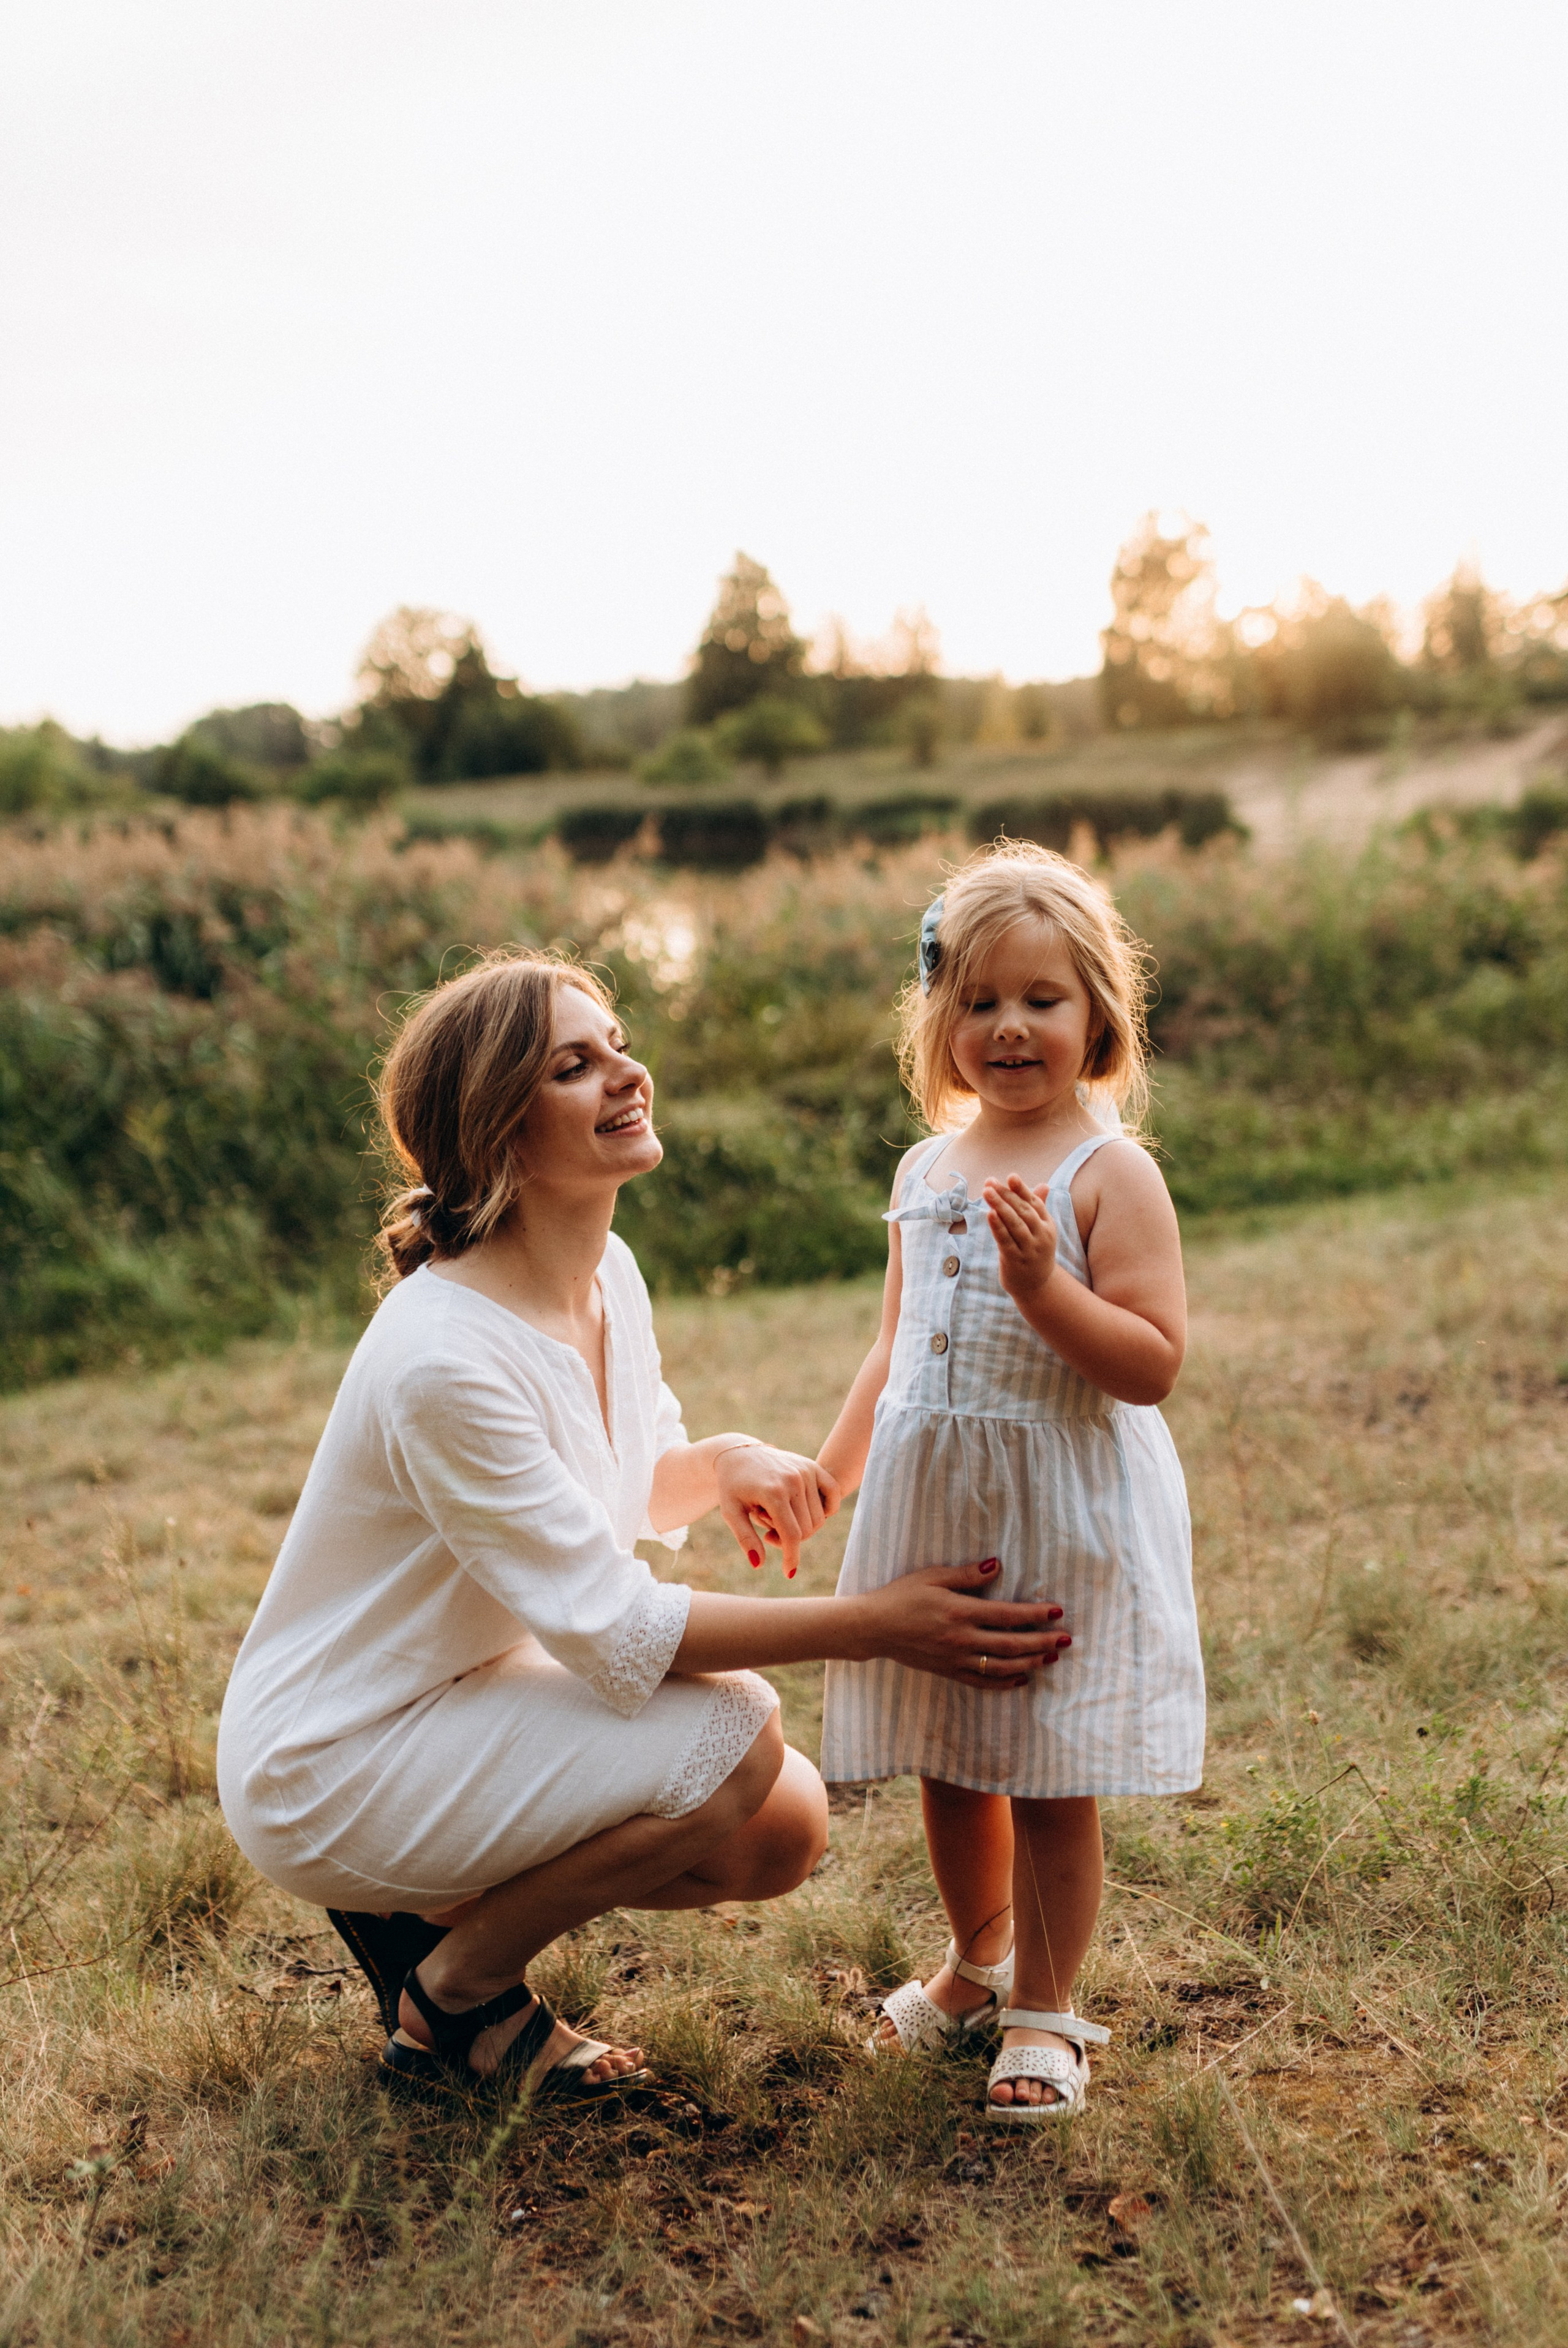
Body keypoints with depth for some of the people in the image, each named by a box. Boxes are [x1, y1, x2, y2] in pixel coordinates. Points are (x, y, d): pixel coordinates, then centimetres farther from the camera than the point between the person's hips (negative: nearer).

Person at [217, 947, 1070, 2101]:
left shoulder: (607, 1271, -2)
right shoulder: (446, 1358, -30)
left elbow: (627, 1494, 14)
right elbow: (617, 1631, -27)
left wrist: (725, 1463, -10)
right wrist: (875, 1625, -25)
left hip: (466, 1695, 8)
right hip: (326, 1775, -8)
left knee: (785, 1834, 0)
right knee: (732, 1729, -23)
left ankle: (444, 1905, 13)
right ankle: (451, 1997, -2)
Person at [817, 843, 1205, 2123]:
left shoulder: (1110, 1174, -11)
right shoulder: (926, 1170, 9)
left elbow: (1155, 1364, -17)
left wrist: (1045, 1287, -29)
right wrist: (830, 1473, 15)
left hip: (1066, 1517, -6)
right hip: (932, 1507, 6)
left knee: (1051, 1779, 4)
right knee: (947, 1764, 16)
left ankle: (1045, 2009, 22)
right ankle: (978, 1960, 39)